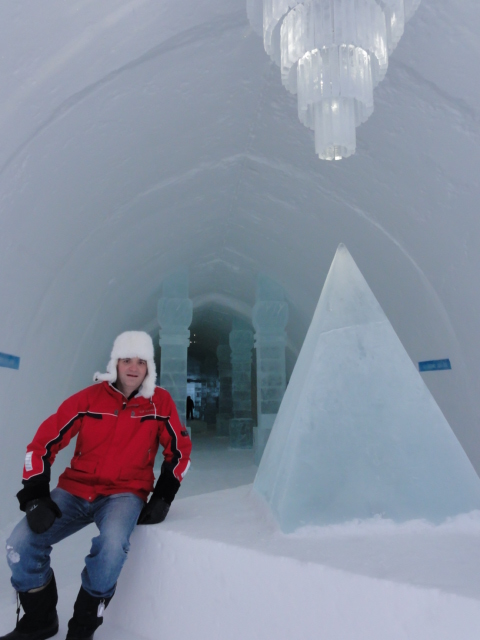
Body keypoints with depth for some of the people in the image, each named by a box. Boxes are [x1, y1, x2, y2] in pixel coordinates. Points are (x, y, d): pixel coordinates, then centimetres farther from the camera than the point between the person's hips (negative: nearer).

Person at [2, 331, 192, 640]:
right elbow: (44, 442, -4)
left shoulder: (160, 401, -6)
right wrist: (35, 495, -12)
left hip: (125, 493, -2)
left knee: (112, 544, -32)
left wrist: (162, 498, -3)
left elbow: (180, 450, 2)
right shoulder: (89, 398, -6)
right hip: (75, 489, 3)